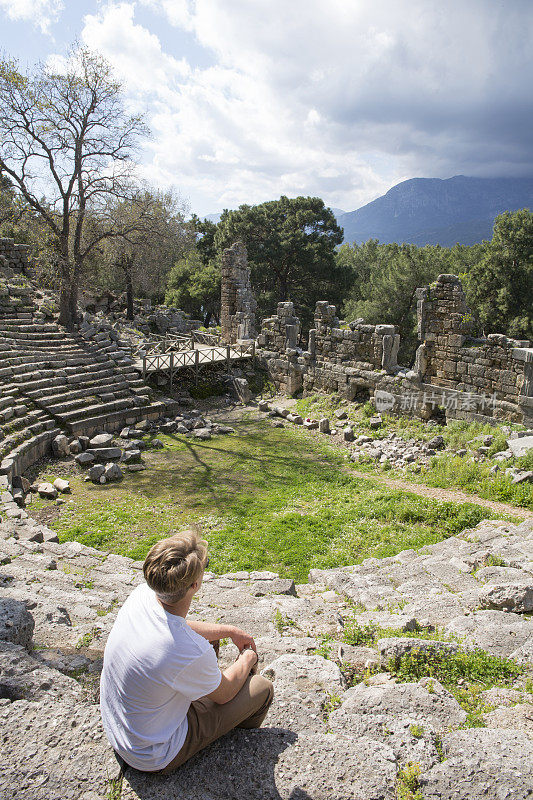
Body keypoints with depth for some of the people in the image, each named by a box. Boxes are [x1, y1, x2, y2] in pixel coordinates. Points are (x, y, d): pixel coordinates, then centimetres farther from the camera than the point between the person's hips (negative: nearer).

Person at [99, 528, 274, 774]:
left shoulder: (142, 594, -19)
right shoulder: (192, 652, -38)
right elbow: (224, 694, -14)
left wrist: (229, 630, 11)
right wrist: (247, 660, 5)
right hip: (154, 758, -6)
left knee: (208, 639, 16)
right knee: (262, 688, 4)